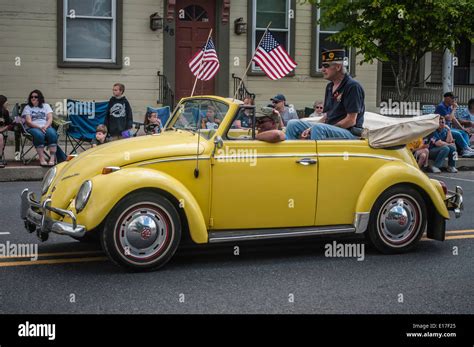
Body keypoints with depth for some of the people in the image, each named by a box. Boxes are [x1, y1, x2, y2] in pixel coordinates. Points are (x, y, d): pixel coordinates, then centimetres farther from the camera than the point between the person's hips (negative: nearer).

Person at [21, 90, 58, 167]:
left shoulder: (46, 106, 20)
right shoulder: (27, 108, 14)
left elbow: (50, 119, 7)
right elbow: (28, 122, 0)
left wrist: (45, 126, -14)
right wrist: (39, 127, -17)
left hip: (46, 127, 2)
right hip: (33, 128, -2)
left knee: (52, 133, -34)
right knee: (39, 134, -38)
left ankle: (52, 158, -39)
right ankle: (41, 158, -38)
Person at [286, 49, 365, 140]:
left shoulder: (352, 86, -11)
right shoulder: (330, 87, 17)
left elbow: (351, 121, -16)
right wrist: (310, 129, 0)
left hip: (350, 133, -9)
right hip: (331, 129, 9)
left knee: (318, 128, -36)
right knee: (293, 125, 2)